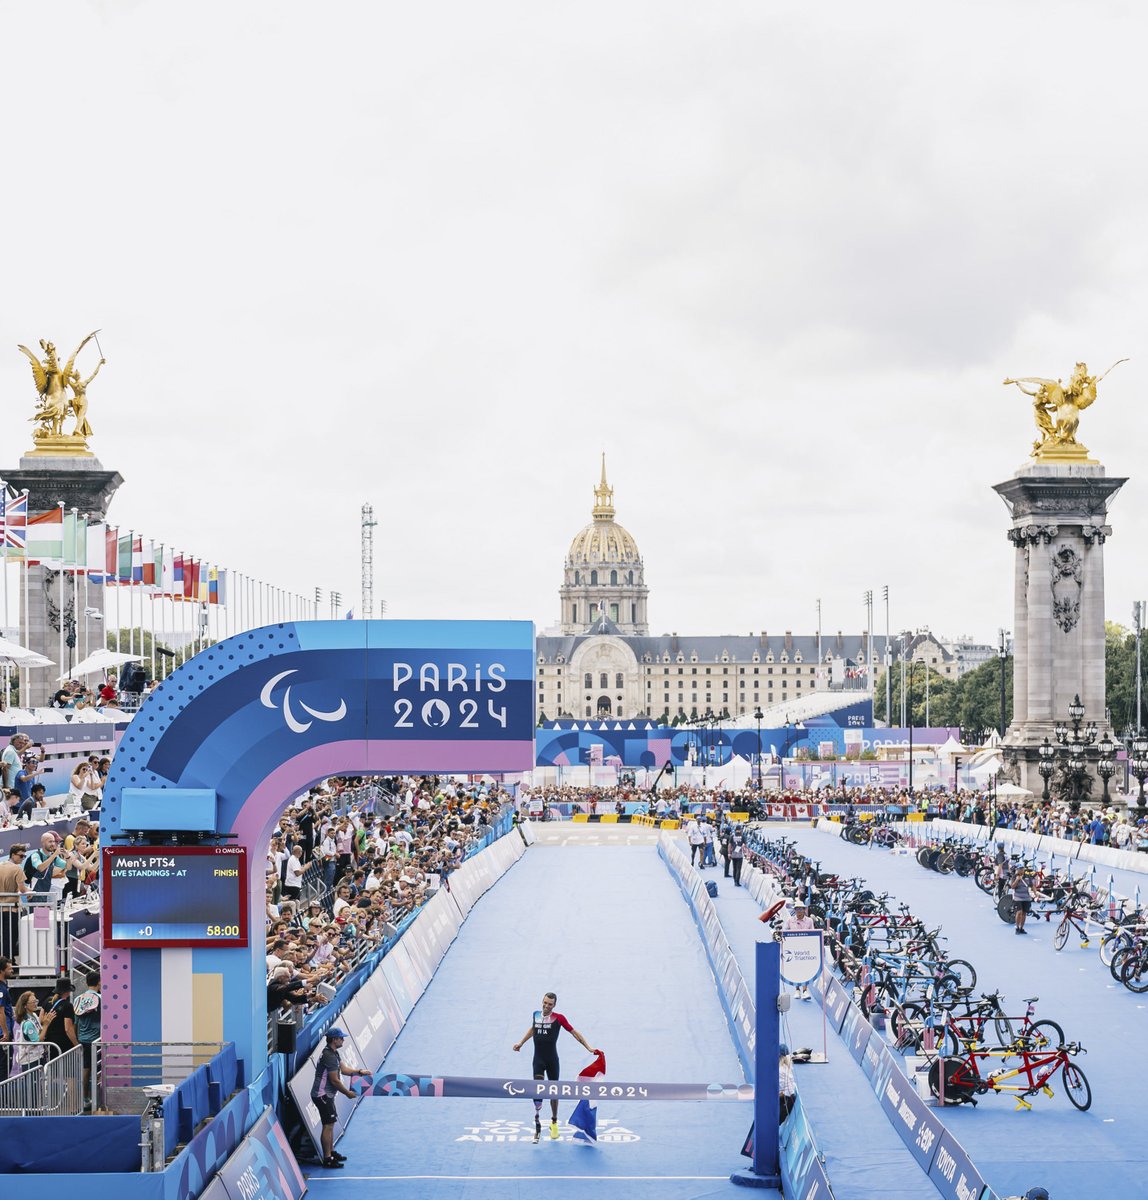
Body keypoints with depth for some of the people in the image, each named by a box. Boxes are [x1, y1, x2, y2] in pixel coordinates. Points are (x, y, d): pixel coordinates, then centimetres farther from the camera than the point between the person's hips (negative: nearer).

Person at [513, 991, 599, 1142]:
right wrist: (520, 1043, 30)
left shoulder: (558, 1018, -8)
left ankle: (554, 1122, 30)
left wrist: (589, 1048, -6)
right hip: (538, 1059, 1)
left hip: (552, 1060, -1)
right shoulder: (536, 1015, 2)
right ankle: (537, 1125, -15)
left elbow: (574, 1032, -2)